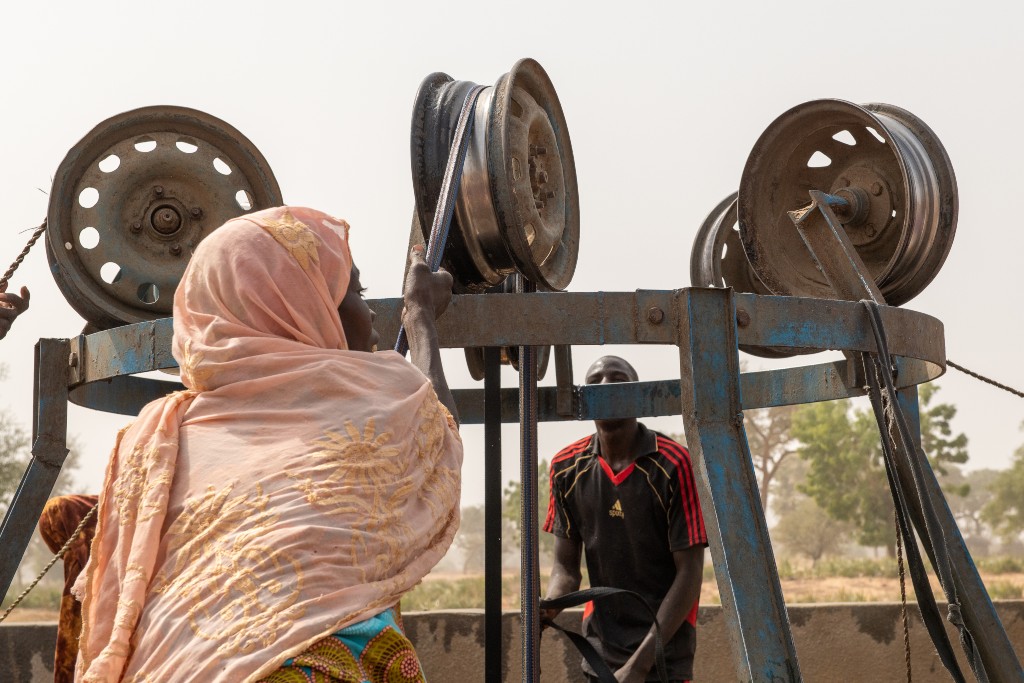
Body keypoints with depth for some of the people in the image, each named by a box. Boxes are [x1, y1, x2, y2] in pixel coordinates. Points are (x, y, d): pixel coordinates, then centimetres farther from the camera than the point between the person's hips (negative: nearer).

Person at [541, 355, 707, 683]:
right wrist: (549, 605, -19)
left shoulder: (672, 464, -14)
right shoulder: (567, 468, -1)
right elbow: (566, 565, 4)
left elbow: (689, 573, -13)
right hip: (600, 649, 4)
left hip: (662, 654, -4)